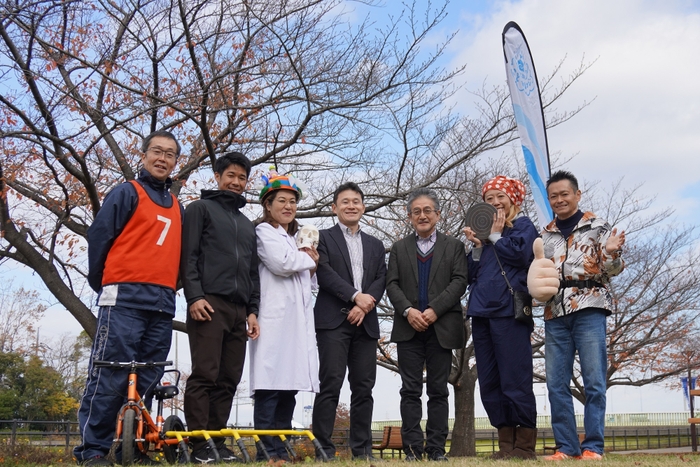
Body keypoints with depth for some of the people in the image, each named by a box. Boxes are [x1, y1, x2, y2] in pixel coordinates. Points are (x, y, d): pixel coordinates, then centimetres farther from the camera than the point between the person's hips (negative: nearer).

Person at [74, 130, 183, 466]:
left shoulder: (177, 208, 22)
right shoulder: (127, 192, 3)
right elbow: (98, 236, -1)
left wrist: (169, 289, 13)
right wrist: (100, 284, 2)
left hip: (162, 305, 6)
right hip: (125, 299, -6)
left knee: (146, 381, 6)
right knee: (110, 377, -8)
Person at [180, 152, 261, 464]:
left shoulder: (247, 225, 27)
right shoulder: (200, 209, 10)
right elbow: (188, 256, -2)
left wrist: (252, 310, 13)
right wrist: (194, 296, -13)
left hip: (239, 310, 6)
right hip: (209, 303, -6)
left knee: (229, 380, 2)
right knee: (204, 376, -10)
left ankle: (217, 441, 7)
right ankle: (199, 445, -7)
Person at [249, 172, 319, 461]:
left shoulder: (294, 239, 27)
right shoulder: (264, 231, 2)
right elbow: (281, 263, -15)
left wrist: (309, 265, 9)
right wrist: (309, 258, 3)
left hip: (298, 320, 8)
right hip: (274, 317, -8)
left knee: (289, 385, 5)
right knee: (270, 387, -11)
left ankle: (282, 451, 8)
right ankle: (268, 453, -10)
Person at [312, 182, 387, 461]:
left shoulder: (375, 245, 22)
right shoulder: (323, 238, 9)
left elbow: (381, 279, 10)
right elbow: (325, 273, -6)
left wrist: (366, 304, -8)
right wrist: (356, 296, -14)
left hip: (365, 322, 4)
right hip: (333, 321, -4)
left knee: (363, 387, 3)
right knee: (331, 384, -9)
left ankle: (361, 449, 8)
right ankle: (323, 448, -6)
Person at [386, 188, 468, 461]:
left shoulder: (454, 246, 10)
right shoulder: (399, 248, 15)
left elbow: (459, 282, -2)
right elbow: (392, 284, 6)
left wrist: (434, 310, -13)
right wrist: (408, 311, -12)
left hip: (441, 328, -1)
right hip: (409, 328, 1)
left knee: (438, 391, 3)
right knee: (411, 391, 0)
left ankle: (436, 449, 7)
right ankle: (413, 449, 2)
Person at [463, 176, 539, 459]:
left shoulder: (523, 226, 6)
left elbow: (520, 254, -13)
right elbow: (471, 273, 17)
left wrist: (495, 236, 0)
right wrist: (477, 245, 2)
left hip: (508, 311, -7)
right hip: (481, 311, 7)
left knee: (515, 381, -7)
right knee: (489, 383, 5)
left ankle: (524, 446, 0)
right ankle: (506, 443, 11)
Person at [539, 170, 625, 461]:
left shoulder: (597, 226, 6)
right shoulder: (544, 235, 17)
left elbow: (610, 271, 2)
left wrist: (611, 253, -17)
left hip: (589, 308, -4)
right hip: (555, 312, 4)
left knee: (593, 381, -6)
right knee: (556, 383, 2)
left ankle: (593, 446, 0)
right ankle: (566, 447, 8)